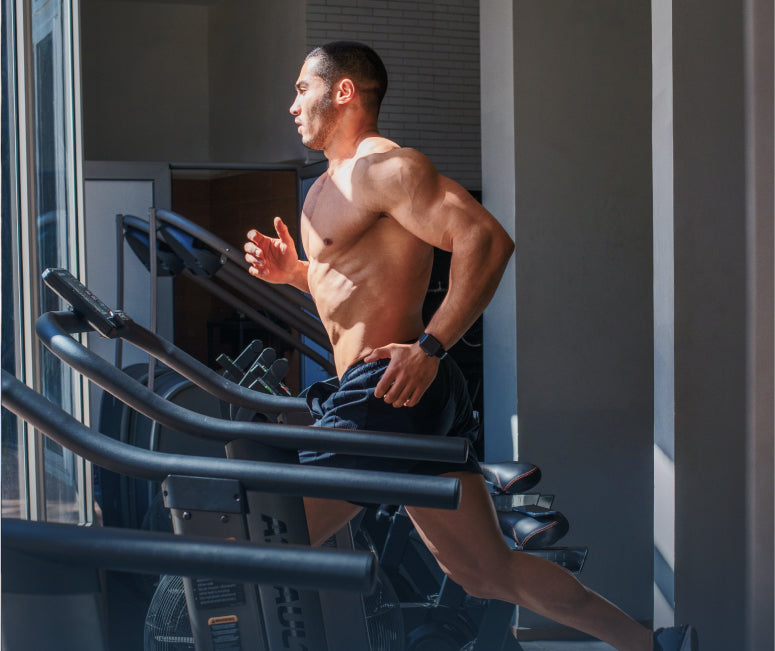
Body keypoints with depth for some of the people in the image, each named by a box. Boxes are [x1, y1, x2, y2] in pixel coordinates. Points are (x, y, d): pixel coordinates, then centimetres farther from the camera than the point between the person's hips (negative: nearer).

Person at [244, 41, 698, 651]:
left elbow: (487, 240, -22)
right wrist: (294, 272, 14)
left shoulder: (382, 165, -10)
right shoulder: (336, 182, 21)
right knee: (488, 570, 11)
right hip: (407, 397, 10)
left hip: (390, 394, -10)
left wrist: (429, 348, -25)